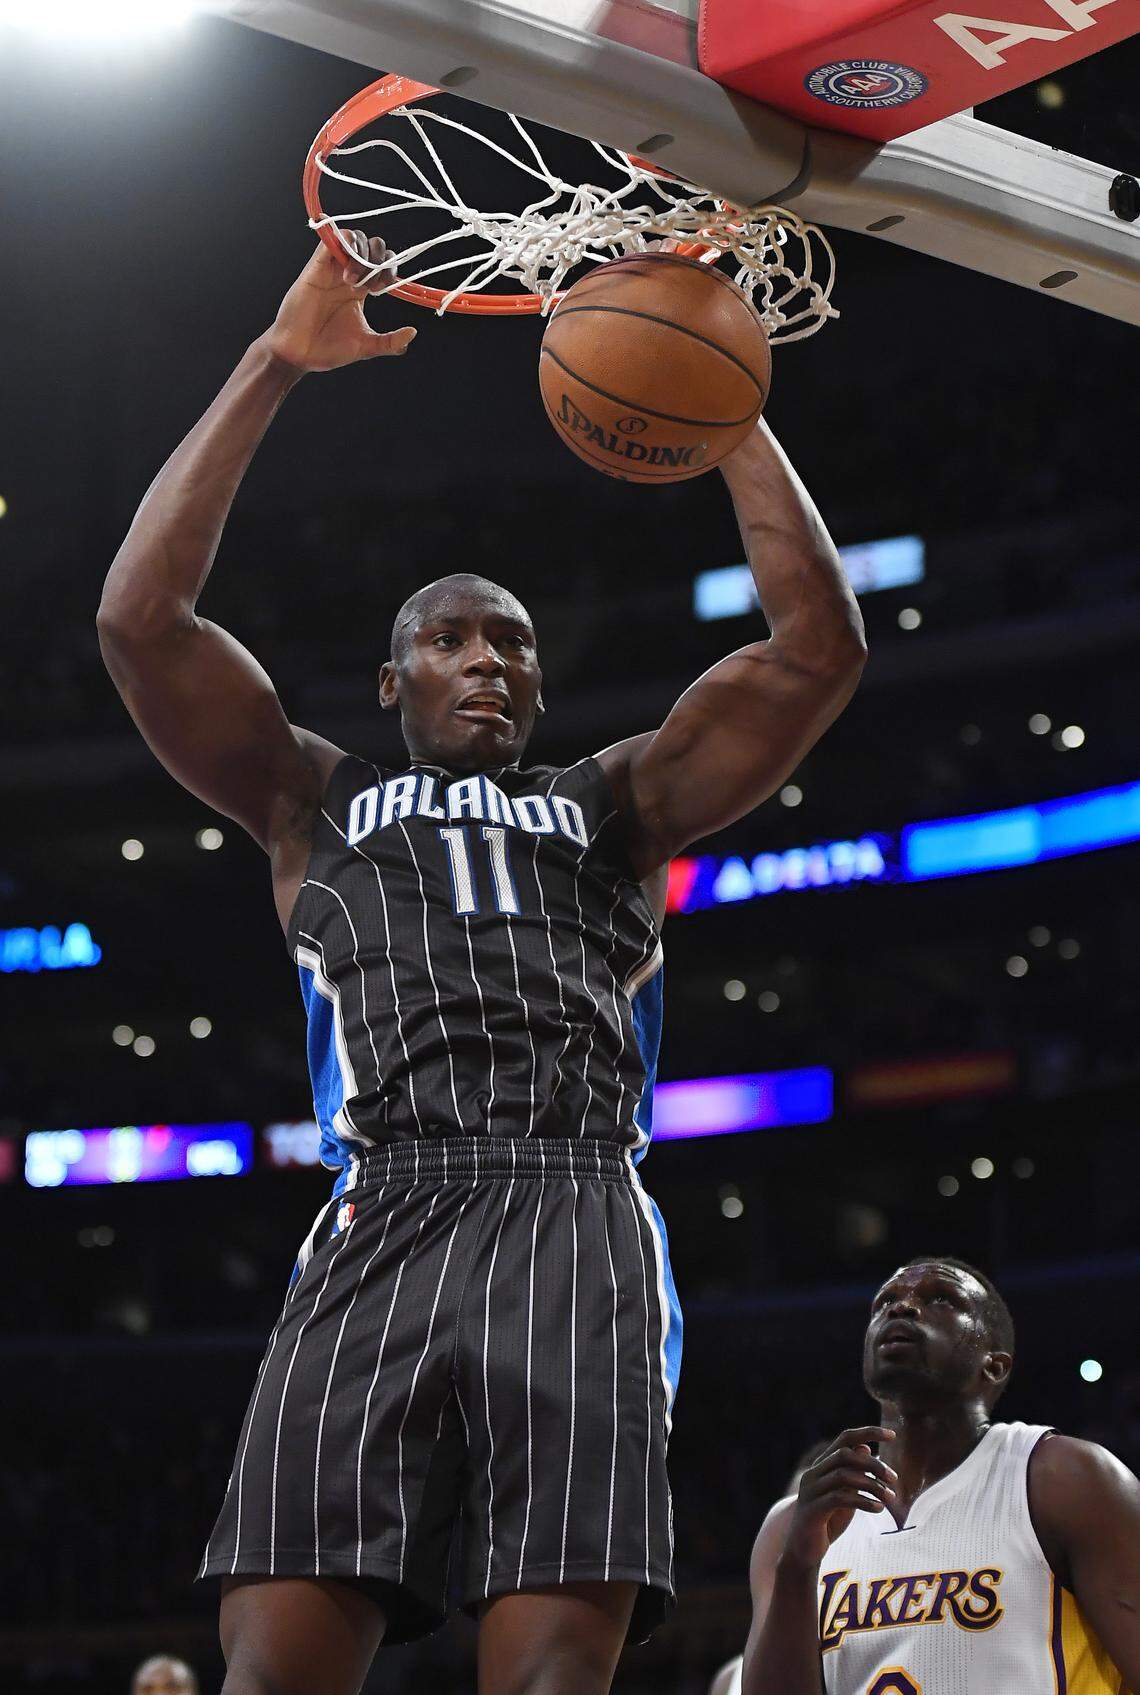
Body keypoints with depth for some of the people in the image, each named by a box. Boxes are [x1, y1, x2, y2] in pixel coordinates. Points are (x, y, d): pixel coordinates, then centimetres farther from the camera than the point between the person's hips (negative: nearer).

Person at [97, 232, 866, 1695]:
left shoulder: (613, 803, 28)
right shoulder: (316, 802, 27)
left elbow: (818, 648, 18)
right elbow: (138, 619, 14)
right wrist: (274, 367, 14)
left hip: (574, 1227, 0)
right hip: (379, 1230, 0)